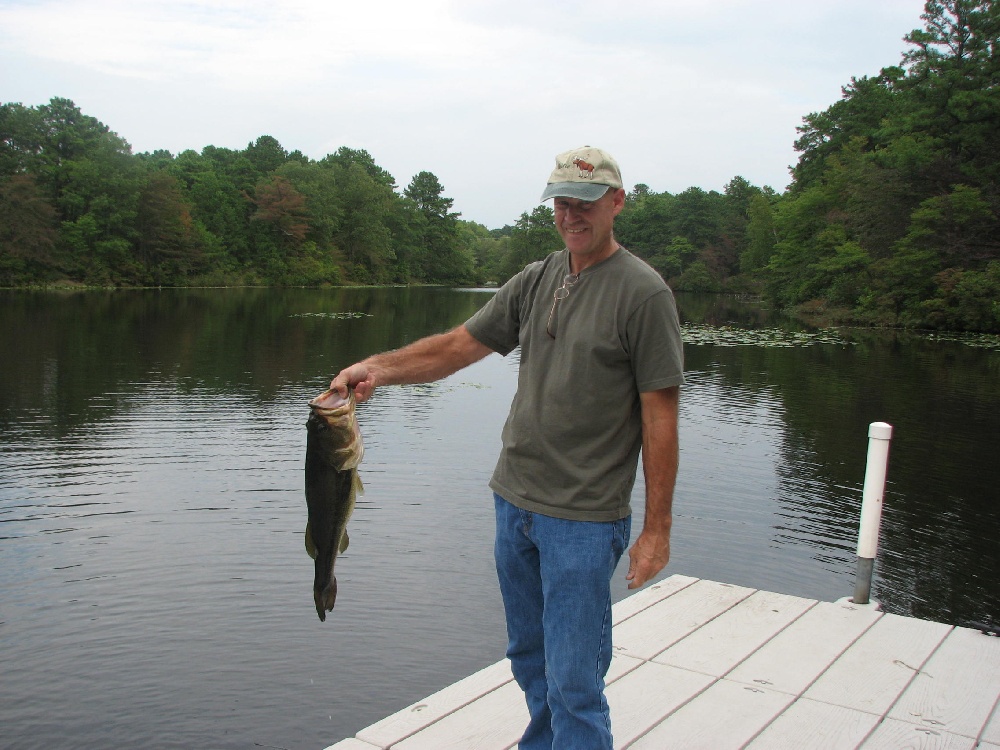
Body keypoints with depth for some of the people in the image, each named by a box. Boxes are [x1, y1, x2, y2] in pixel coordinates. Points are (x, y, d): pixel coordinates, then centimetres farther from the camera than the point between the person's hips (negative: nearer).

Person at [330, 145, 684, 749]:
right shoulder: (535, 282, 9)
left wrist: (657, 528, -13)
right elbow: (458, 346, 6)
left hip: (583, 520, -6)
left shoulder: (643, 292, -10)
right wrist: (379, 368, -10)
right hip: (514, 500, 7)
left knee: (573, 683, -1)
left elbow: (661, 416, -12)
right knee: (530, 660, 20)